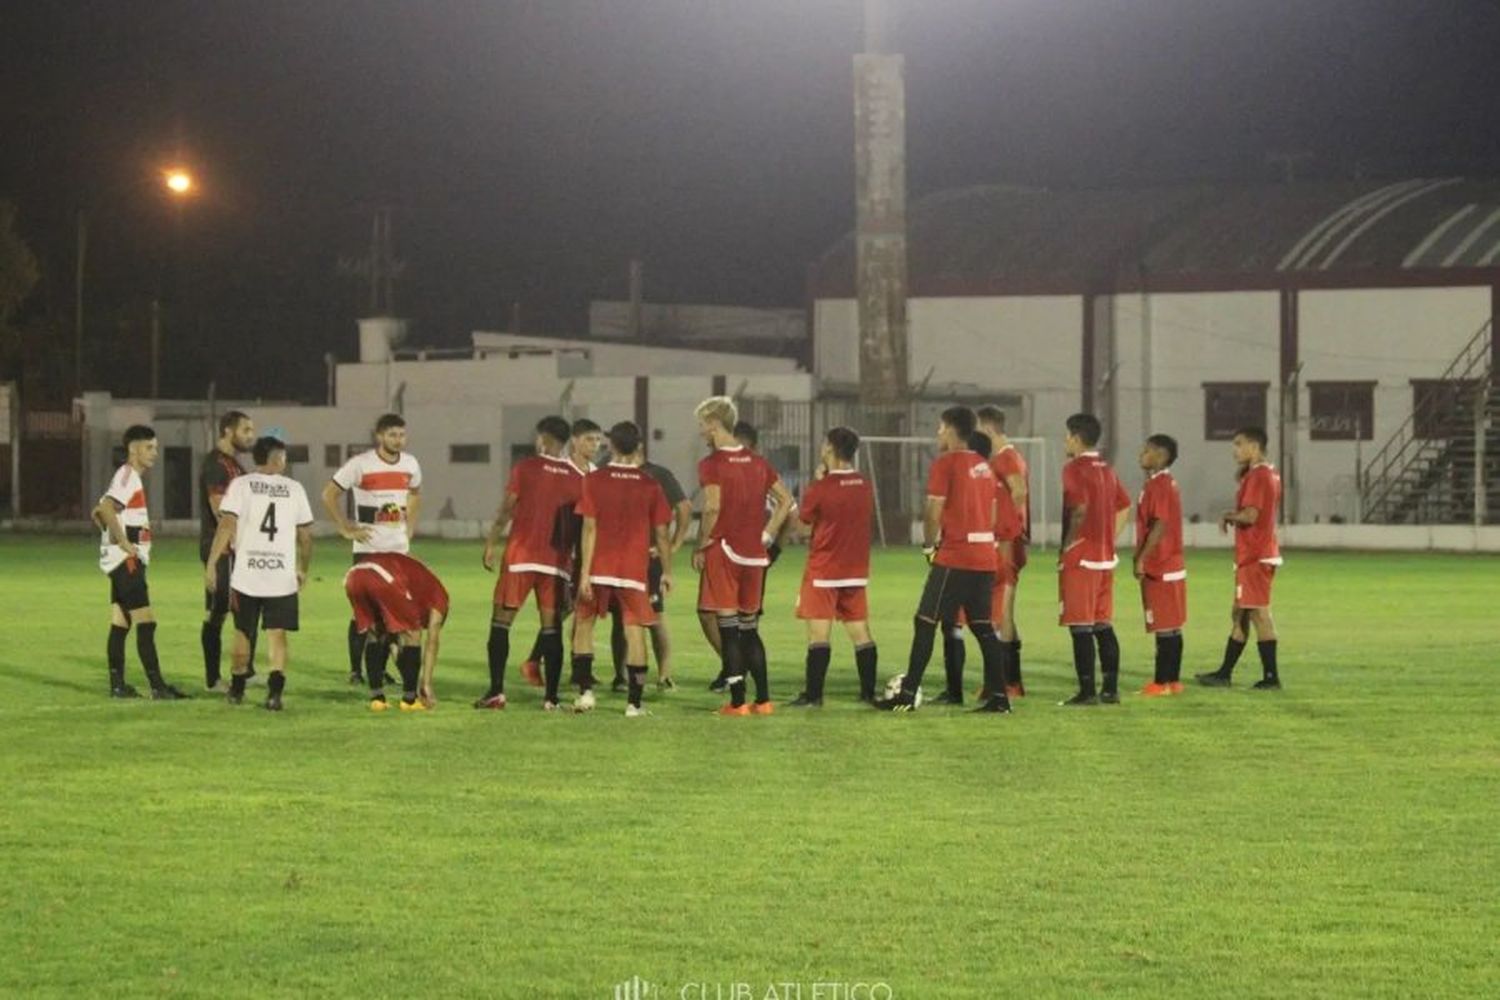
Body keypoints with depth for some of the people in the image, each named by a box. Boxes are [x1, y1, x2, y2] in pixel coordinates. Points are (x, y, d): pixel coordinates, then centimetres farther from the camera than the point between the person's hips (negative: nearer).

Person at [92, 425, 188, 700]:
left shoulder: (129, 477, 17)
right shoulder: (127, 476, -13)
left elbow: (99, 512, 24)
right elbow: (106, 508, -29)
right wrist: (124, 542, -22)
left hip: (124, 562, 10)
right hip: (126, 561, -10)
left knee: (120, 623, 9)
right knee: (146, 622, -11)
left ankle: (118, 685, 11)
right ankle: (157, 686, -12)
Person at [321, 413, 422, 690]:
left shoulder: (411, 464, 6)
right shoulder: (360, 464, -10)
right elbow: (329, 495, -5)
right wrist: (346, 529, -9)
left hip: (399, 547, 5)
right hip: (368, 548, -5)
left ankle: (379, 669, 14)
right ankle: (356, 669, 5)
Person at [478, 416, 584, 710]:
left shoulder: (525, 468, -2)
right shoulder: (577, 478, 6)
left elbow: (506, 511, -4)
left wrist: (490, 545, 3)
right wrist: (575, 556, 18)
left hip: (521, 556, -2)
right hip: (557, 561, 3)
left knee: (501, 622, 3)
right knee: (552, 627, 4)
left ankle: (496, 691, -5)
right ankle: (551, 697, 0)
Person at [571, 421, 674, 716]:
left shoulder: (594, 480, -3)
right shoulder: (650, 486, 0)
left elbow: (590, 528, -7)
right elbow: (661, 533, 4)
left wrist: (585, 571, -7)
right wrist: (667, 570, 16)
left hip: (599, 569, 0)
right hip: (634, 570, 0)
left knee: (583, 624, 16)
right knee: (635, 631, 1)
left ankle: (585, 691, 8)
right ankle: (634, 702, -2)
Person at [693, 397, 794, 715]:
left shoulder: (712, 464, -10)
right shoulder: (757, 462, 11)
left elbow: (712, 508, -20)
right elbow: (785, 500, 13)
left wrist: (701, 546, -9)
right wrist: (766, 535, 14)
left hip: (724, 550, -6)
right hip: (754, 554, 6)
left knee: (728, 628, -2)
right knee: (749, 627, 15)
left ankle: (737, 702, -3)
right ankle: (763, 700, 13)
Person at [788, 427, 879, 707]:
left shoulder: (822, 488, -14)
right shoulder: (865, 487, 3)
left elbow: (802, 520, -1)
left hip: (823, 571, -5)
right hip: (856, 570, 5)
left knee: (819, 633, -4)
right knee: (860, 632, 10)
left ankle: (813, 694, -6)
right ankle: (868, 691, 13)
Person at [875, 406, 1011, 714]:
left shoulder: (945, 463, -9)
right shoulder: (983, 466, 14)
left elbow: (934, 512, -14)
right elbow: (991, 513, 16)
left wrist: (930, 544, 0)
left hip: (954, 558, -8)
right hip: (985, 557, 8)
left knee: (925, 622, -3)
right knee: (982, 625, 11)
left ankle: (908, 694, -4)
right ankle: (998, 696, 6)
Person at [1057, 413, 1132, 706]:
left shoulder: (1075, 469, -11)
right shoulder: (1106, 469, 14)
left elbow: (1080, 509, -23)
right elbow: (1124, 507, 17)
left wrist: (1066, 546, -13)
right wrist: (1109, 539, 15)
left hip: (1080, 558, -8)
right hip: (1106, 558, 8)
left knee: (1081, 627, -6)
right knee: (1104, 625, 11)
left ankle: (1087, 691, -8)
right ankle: (1110, 689, 10)